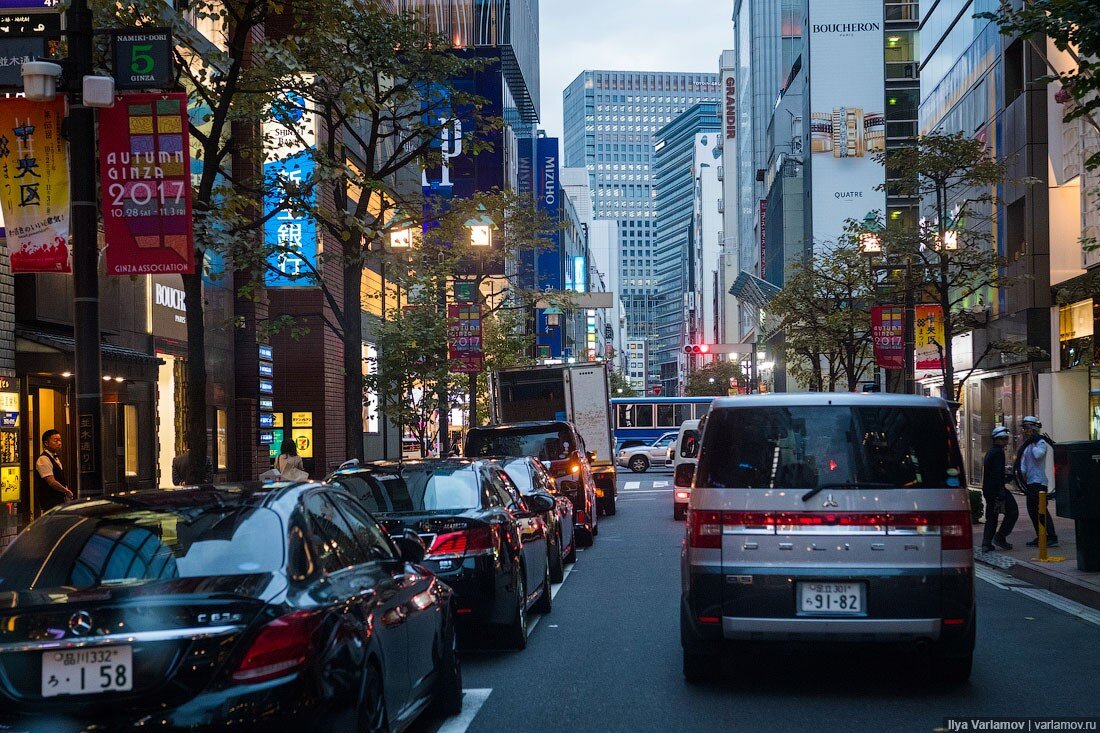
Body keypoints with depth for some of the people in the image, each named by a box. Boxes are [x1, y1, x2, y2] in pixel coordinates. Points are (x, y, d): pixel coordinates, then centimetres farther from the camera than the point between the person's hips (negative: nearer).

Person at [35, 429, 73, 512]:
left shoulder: (56, 458, 16)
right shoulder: (44, 460, -16)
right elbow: (51, 482, -21)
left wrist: (66, 491, 5)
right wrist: (67, 491, -10)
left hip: (60, 500, 9)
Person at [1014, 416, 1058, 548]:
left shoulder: (1041, 442, -8)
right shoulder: (1027, 445, 18)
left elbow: (1038, 455, -28)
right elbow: (1023, 463, 19)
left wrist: (1033, 444, -14)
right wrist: (1022, 474, 3)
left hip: (1038, 481, -9)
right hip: (1030, 482, 9)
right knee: (1032, 510, 10)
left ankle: (1052, 537, -14)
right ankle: (1040, 537, 16)